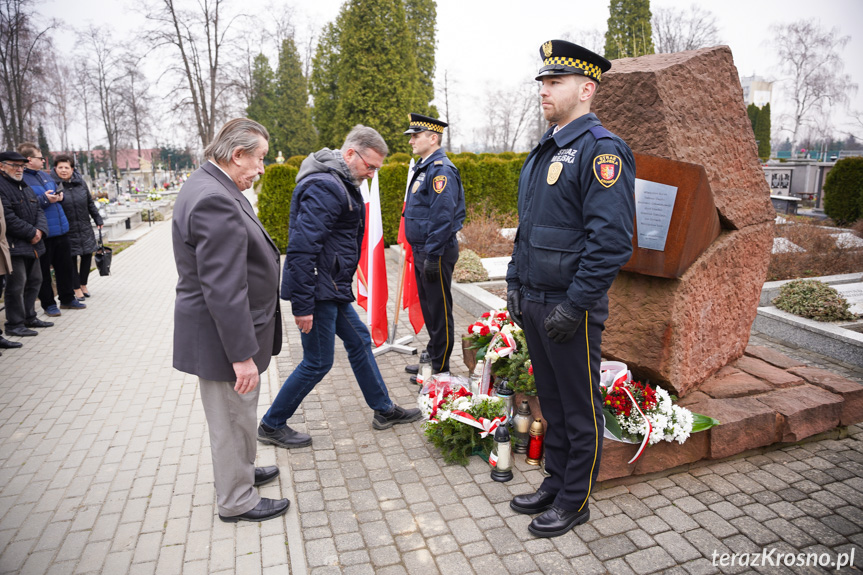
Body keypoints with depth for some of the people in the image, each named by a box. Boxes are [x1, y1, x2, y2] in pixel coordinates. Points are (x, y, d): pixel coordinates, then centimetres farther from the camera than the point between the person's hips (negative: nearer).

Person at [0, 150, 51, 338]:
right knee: (16, 285, -6)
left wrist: (40, 230, -3)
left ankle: (29, 317, 27)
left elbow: (38, 210, 15)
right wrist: (31, 233, -14)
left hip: (32, 245, 9)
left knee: (34, 280, 15)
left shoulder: (25, 186, 17)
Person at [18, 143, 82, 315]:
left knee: (65, 266, 14)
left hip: (61, 229, 8)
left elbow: (56, 194, 28)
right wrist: (45, 200, -23)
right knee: (43, 270, 4)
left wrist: (59, 196, 6)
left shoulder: (45, 175, 15)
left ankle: (67, 298, 27)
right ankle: (48, 304, 15)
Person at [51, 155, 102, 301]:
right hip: (67, 230, -4)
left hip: (85, 228, 4)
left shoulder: (81, 183, 5)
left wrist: (98, 219, 16)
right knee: (71, 259, 3)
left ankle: (83, 285, 27)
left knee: (87, 256, 9)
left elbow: (90, 203, 15)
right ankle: (76, 289, 14)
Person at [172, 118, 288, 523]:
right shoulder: (215, 201, -26)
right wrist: (243, 355, -25)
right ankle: (236, 501, 27)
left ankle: (239, 471, 47)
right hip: (221, 337, -11)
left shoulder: (210, 187, 9)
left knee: (236, 414, 26)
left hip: (225, 329, 11)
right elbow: (223, 290, -29)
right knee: (232, 419, 8)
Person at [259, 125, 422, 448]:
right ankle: (271, 426, 19)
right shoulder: (324, 187, -21)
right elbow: (302, 248, -26)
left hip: (334, 288, 11)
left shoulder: (341, 183, 13)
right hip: (318, 290, -11)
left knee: (359, 342, 17)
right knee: (317, 363, 0)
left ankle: (384, 411, 32)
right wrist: (302, 305, -25)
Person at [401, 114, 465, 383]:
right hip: (422, 250, 10)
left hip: (437, 253, -10)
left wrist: (433, 256, -23)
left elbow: (443, 217, -23)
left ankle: (440, 368, 12)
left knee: (439, 310, 1)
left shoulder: (441, 170, -16)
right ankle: (432, 358, 31)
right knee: (428, 308, 18)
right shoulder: (424, 167, 16)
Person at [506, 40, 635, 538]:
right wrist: (516, 284, 16)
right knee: (551, 400, 20)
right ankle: (555, 483, 37)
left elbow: (611, 241, -21)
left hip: (571, 308, -8)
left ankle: (575, 502, 26)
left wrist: (573, 306, -21)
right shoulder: (545, 150, 14)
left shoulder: (601, 150, -14)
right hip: (534, 303, 9)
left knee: (580, 408, 8)